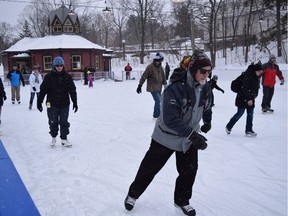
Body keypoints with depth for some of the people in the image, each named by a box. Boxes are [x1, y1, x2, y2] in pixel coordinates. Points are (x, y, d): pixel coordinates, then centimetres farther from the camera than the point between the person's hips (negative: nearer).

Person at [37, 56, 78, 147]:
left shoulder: (67, 76, 0)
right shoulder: (49, 76, -6)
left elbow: (72, 90, 4)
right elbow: (43, 90, -3)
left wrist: (75, 102, 2)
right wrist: (39, 102, -4)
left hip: (64, 104, 1)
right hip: (52, 103, -1)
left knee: (64, 122, 5)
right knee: (53, 122, 9)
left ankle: (64, 139, 16)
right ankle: (53, 137, 28)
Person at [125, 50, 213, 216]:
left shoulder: (205, 87, -7)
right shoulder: (176, 88, -29)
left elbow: (207, 106, 16)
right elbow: (171, 119, -34)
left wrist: (208, 121, 31)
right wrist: (192, 134, -37)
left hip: (190, 138, 5)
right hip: (166, 137, -5)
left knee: (189, 171, 7)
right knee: (149, 168, 10)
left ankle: (182, 202, 32)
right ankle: (133, 194, 34)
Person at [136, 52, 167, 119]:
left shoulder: (160, 67, 9)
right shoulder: (150, 67, -13)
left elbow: (163, 77, 18)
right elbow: (144, 76, -12)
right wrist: (140, 85, -12)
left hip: (159, 88, 7)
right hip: (153, 88, -7)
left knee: (158, 102, 12)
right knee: (158, 101, -15)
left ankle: (156, 115, 25)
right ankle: (157, 116, -8)